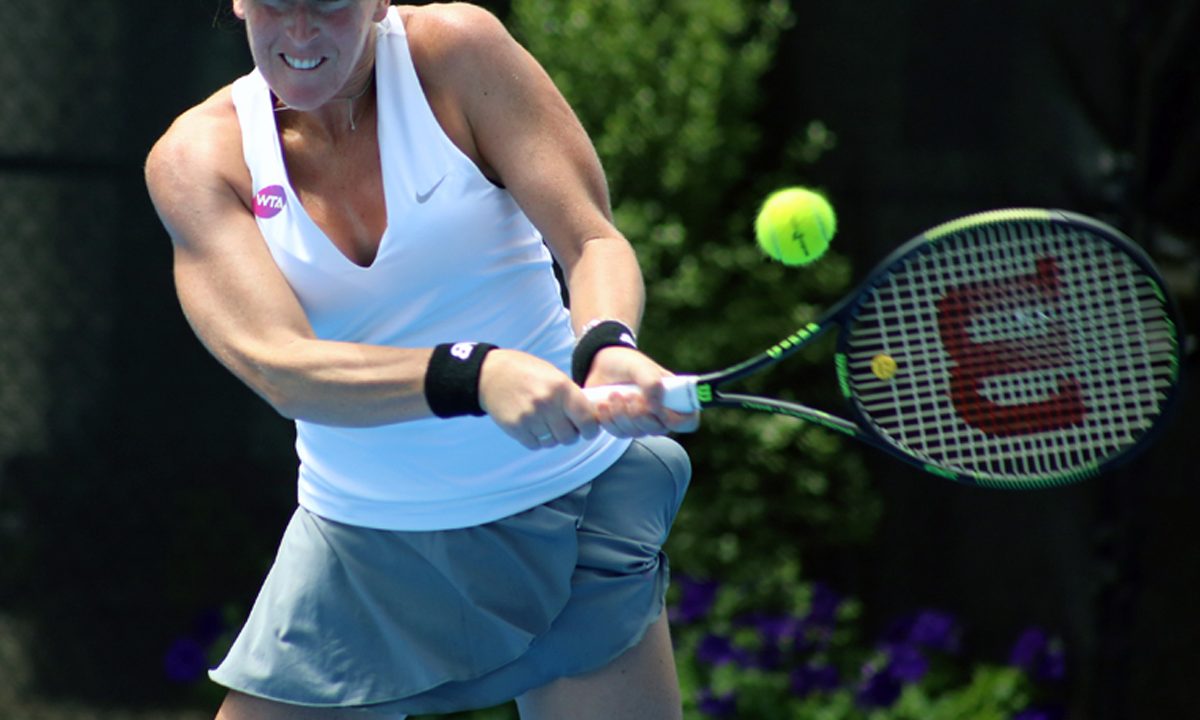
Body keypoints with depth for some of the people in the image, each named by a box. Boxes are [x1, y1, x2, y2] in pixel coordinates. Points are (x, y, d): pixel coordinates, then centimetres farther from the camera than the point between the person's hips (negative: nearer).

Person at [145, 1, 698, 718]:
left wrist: (607, 345, -37)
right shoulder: (196, 157, -9)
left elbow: (593, 240, -12)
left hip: (568, 516, -1)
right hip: (358, 543, 1)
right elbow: (278, 367, -22)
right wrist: (477, 375, -39)